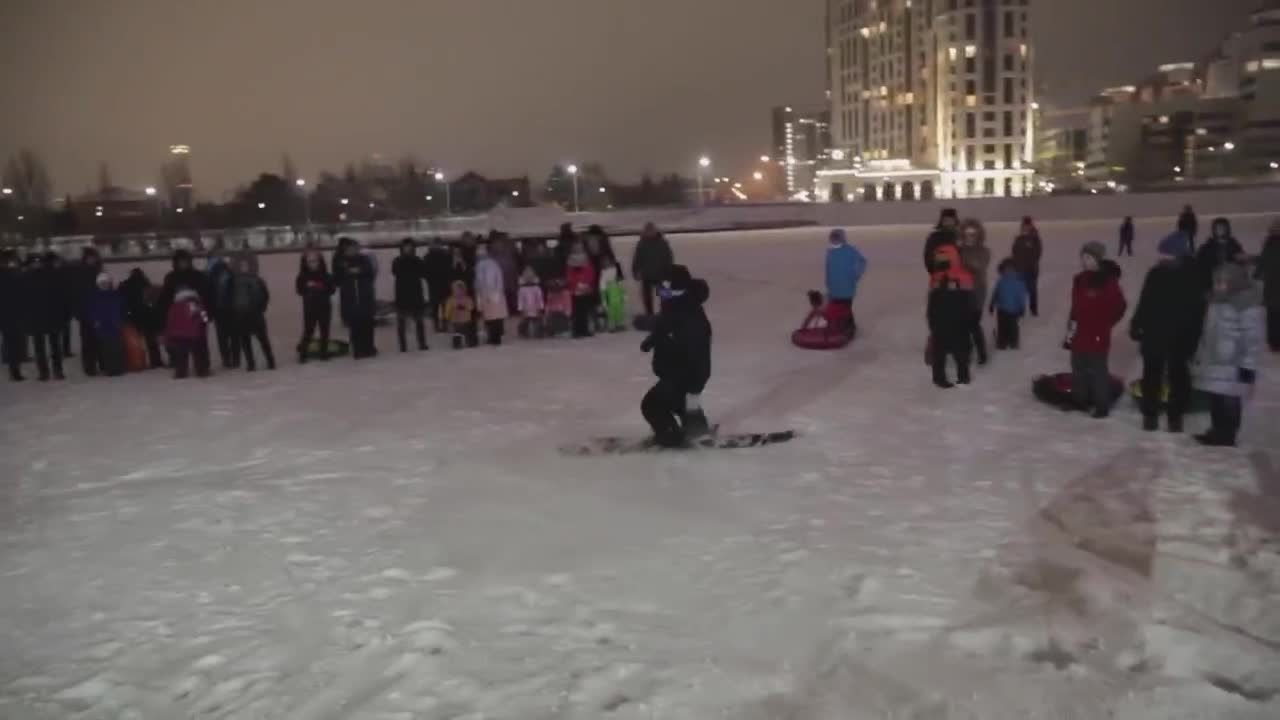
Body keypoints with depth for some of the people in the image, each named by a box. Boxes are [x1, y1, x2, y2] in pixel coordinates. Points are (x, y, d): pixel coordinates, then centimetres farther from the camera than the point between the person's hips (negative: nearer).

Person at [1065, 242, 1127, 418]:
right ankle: (1080, 400, 29)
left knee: (1098, 371, -3)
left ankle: (1102, 405, 6)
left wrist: (1104, 324, -8)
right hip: (1079, 334, 8)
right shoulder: (1080, 280, 8)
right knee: (1079, 369, 16)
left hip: (1097, 336, -8)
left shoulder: (1108, 281, -14)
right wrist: (1071, 326, 12)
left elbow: (1119, 307, -11)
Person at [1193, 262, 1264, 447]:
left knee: (1229, 404, -1)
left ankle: (1226, 438, 9)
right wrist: (1200, 356, 23)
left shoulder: (1248, 306, -16)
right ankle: (1217, 433, 27)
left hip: (1232, 366, -8)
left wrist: (1248, 367, -18)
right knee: (1215, 402, 15)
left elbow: (1252, 338, -17)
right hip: (1213, 362, 8)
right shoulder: (1216, 301, 12)